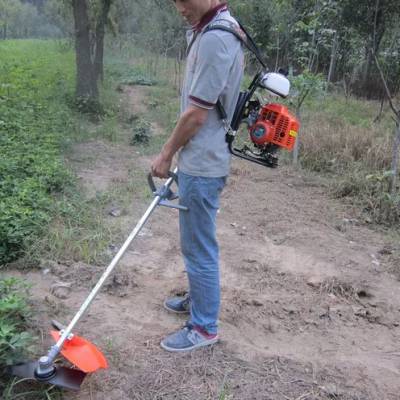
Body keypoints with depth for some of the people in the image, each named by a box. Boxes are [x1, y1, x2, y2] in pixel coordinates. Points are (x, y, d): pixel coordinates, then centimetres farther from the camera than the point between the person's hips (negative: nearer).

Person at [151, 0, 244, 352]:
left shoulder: (214, 38, -22)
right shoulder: (214, 29, 11)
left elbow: (196, 114, -21)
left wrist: (166, 154, -8)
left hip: (201, 166, -10)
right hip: (201, 160, 10)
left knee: (199, 248, 2)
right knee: (196, 242, 23)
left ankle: (204, 327, 19)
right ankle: (199, 298, 41)